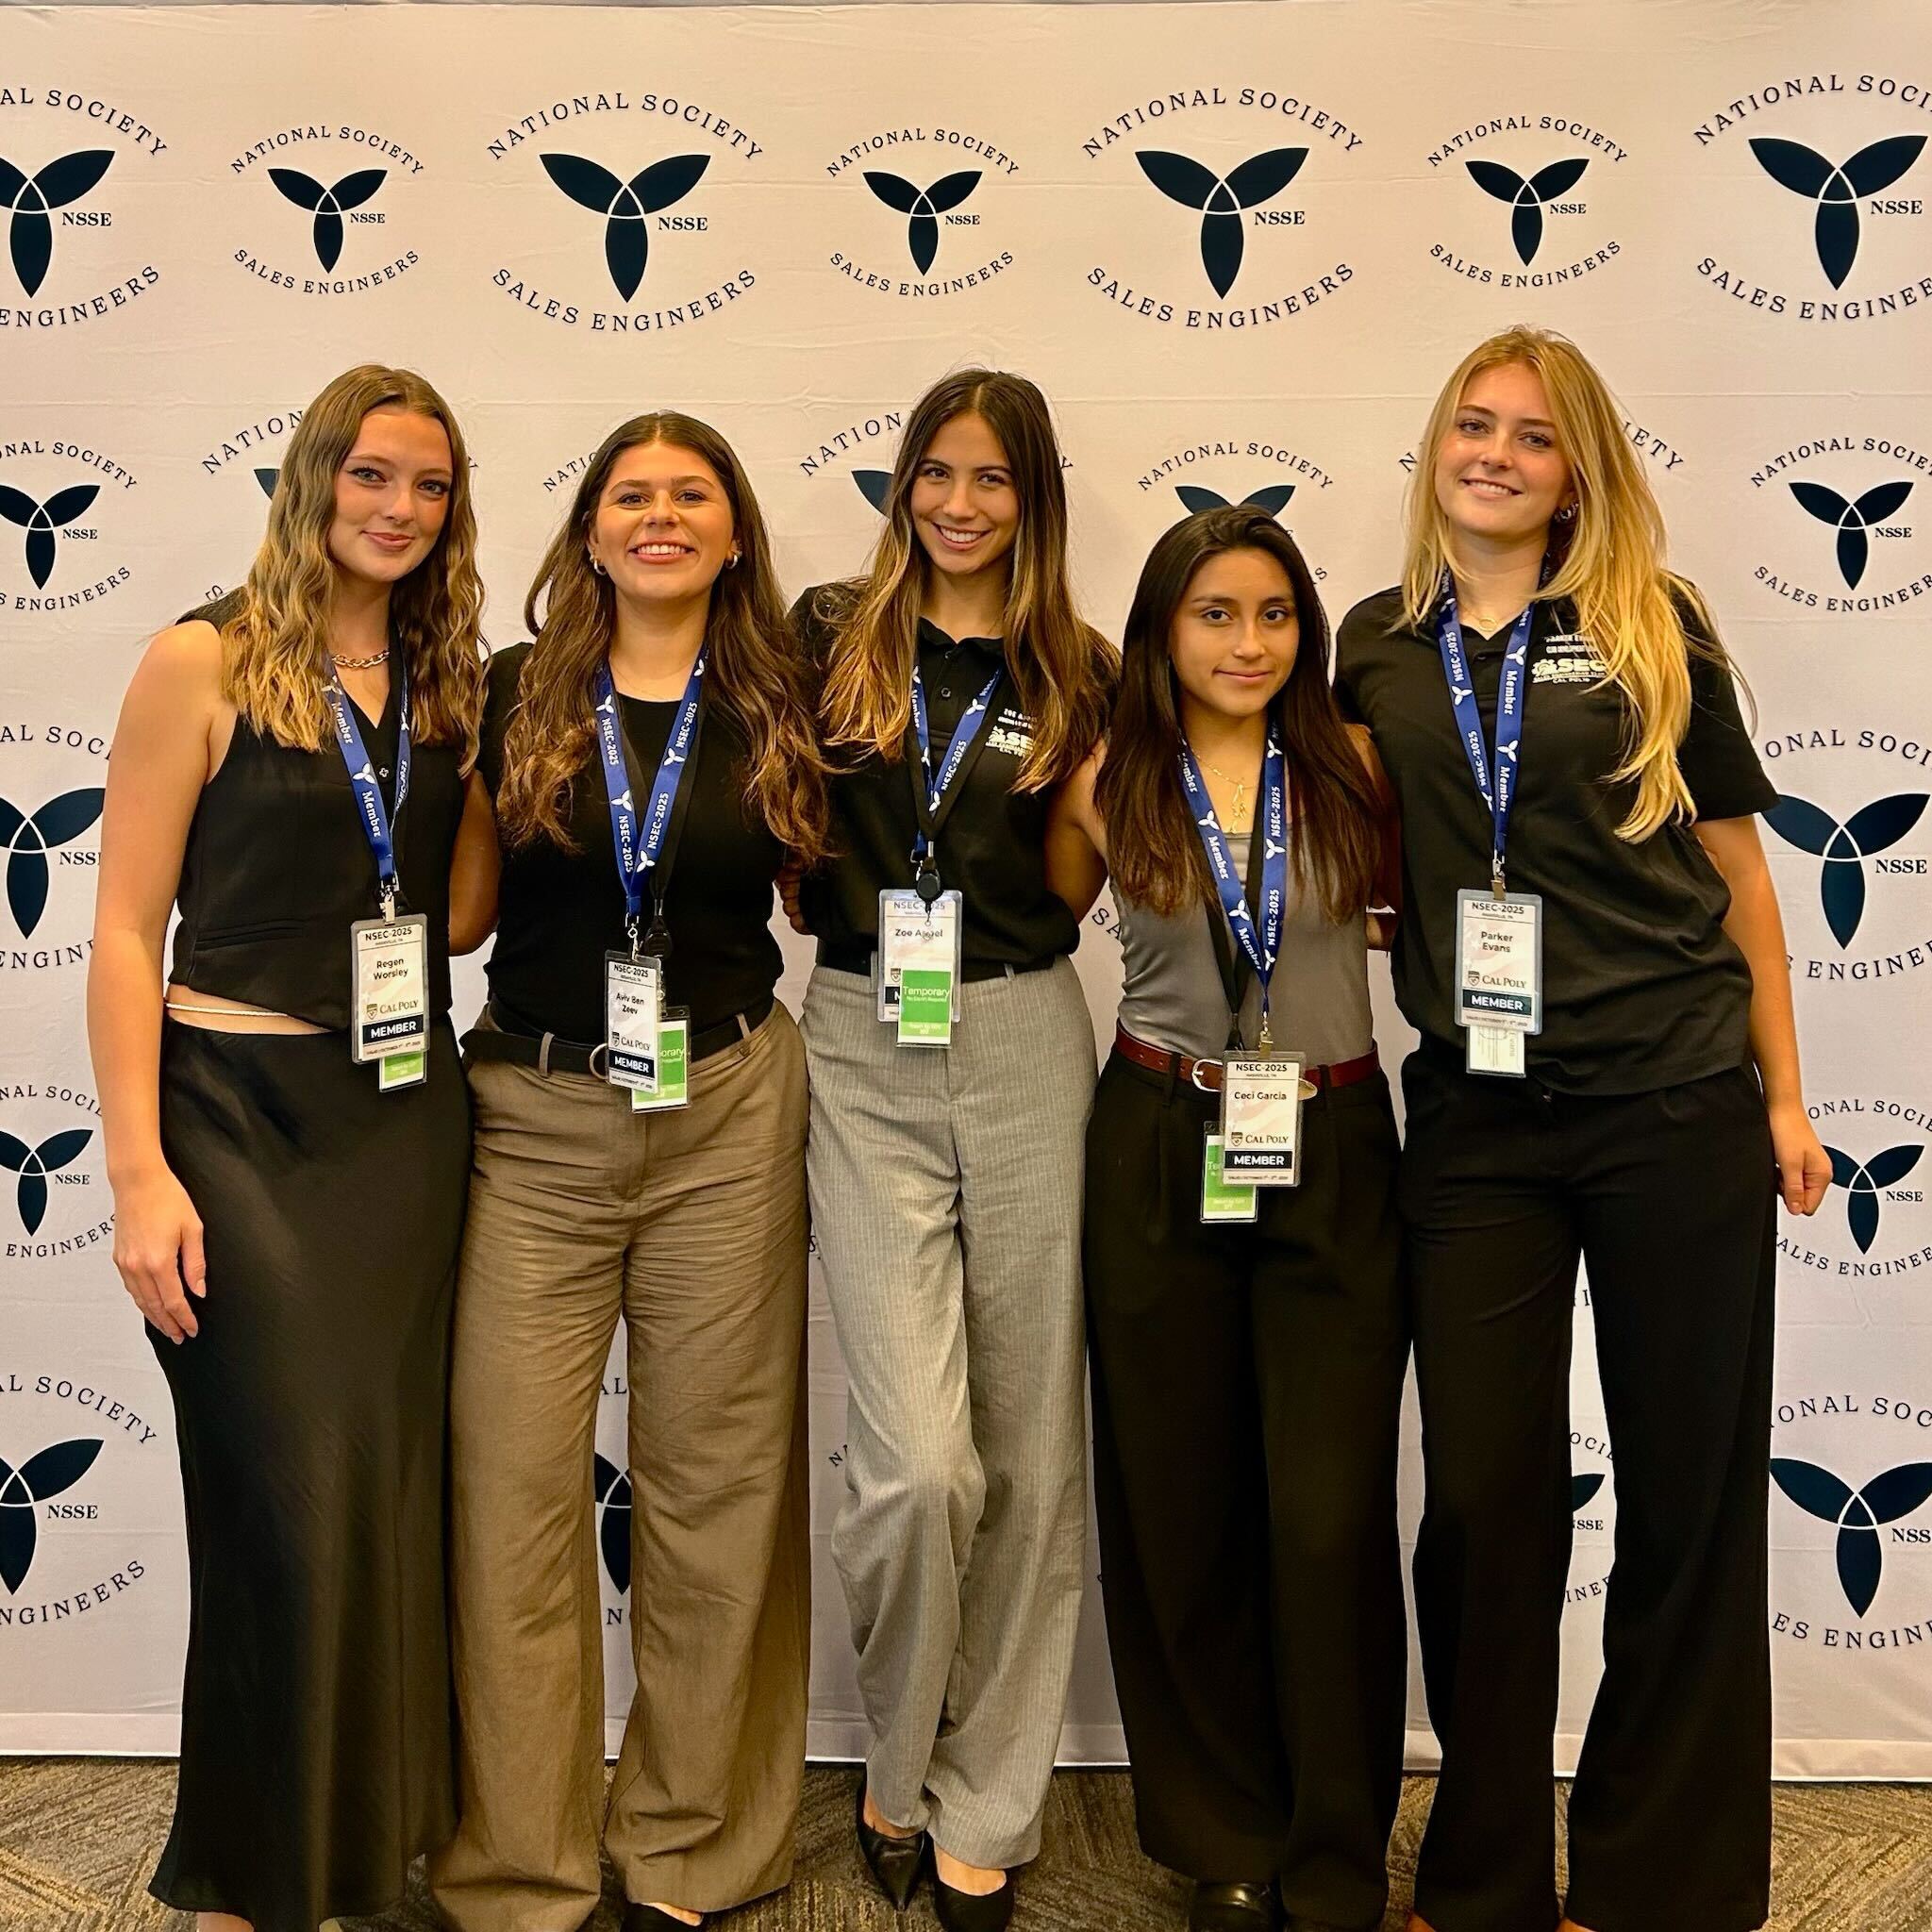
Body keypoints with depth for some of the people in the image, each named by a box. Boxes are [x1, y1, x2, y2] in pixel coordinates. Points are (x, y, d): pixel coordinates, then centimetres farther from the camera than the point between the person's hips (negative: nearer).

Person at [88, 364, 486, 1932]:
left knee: (394, 1491, 10)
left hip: (409, 1120, 5)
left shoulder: (448, 682, 10)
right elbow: (125, 931, -7)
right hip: (245, 1112, -5)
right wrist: (138, 1173, -12)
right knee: (288, 1501, -2)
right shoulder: (207, 662, -5)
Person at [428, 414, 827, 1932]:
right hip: (537, 1122, 0)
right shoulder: (517, 695, 5)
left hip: (730, 1121, 0)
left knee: (717, 1480, 7)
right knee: (514, 1485, 0)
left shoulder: (780, 705, 6)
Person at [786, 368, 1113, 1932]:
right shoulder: (831, 636, 6)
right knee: (919, 1462, -9)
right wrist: (851, 912, 1)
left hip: (1024, 1050, 2)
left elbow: (1075, 881, 14)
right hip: (863, 1055, -1)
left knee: (1031, 1450, 6)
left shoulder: (1079, 675, 8)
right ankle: (898, 1764, 20)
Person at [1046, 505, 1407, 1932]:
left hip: (1333, 1158, 0)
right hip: (1162, 1157, 1)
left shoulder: (1353, 769, 1)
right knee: (1181, 1510, 8)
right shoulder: (1108, 784, 1)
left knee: (1331, 1518, -3)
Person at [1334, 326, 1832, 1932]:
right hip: (1474, 1123, 1)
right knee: (1485, 1496, 5)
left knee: (1691, 1493, 7)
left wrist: (1784, 1097, 5)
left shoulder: (1652, 629, 3)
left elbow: (1736, 871, 6)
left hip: (1676, 1107, -1)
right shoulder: (1377, 649, 9)